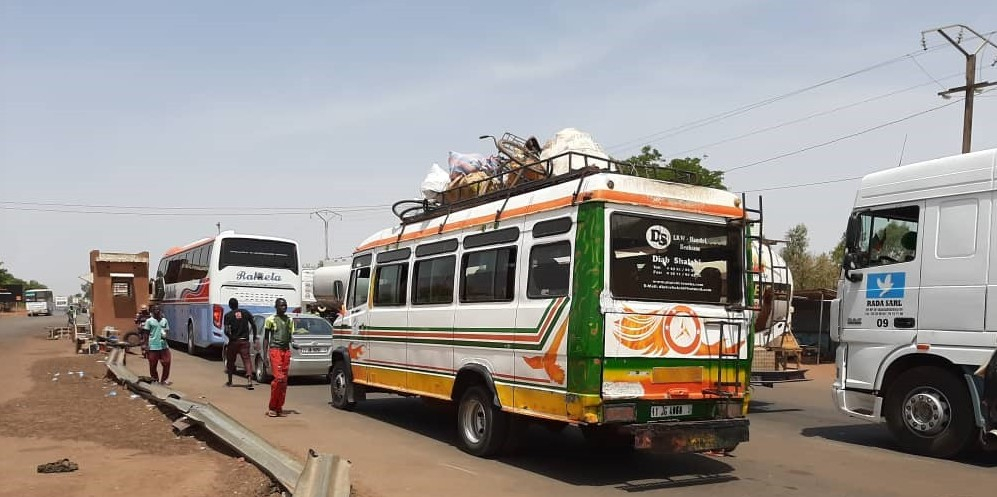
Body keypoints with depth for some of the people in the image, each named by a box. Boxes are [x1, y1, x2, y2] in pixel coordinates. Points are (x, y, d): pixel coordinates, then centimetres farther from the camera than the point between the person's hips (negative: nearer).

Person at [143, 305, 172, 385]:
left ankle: (164, 380, 13)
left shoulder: (164, 320, 9)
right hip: (153, 346, -3)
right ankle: (155, 380, 21)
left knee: (166, 363, 0)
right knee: (153, 365, 4)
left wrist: (165, 335, -10)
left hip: (163, 345, 3)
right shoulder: (149, 321, -1)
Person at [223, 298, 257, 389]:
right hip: (245, 341, 1)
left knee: (230, 361, 16)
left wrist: (231, 337, 3)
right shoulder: (246, 312, 4)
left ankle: (230, 381, 27)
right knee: (246, 359, -2)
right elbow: (254, 325, 6)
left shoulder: (228, 315, -4)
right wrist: (254, 337, 16)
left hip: (234, 341, -1)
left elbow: (226, 331, -14)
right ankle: (250, 381, -19)